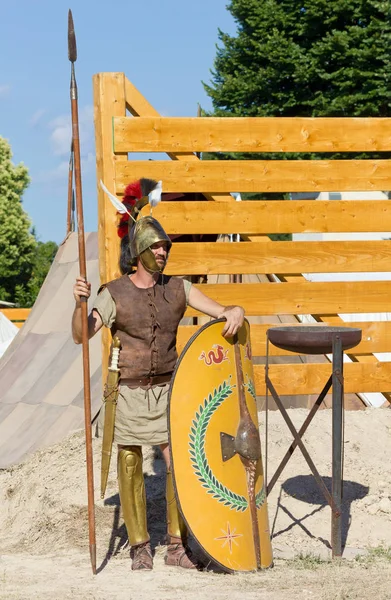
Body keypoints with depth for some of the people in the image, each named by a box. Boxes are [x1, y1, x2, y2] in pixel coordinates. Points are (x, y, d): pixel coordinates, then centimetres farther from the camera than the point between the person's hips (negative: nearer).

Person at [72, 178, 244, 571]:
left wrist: (235, 314, -21)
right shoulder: (113, 295, -8)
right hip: (128, 392, -2)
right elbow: (81, 335, -14)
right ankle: (139, 546, 17)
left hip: (167, 390, 2)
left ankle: (177, 546, 8)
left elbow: (222, 311, 3)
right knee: (130, 469, 4)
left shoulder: (177, 289, 2)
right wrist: (79, 302, -33)